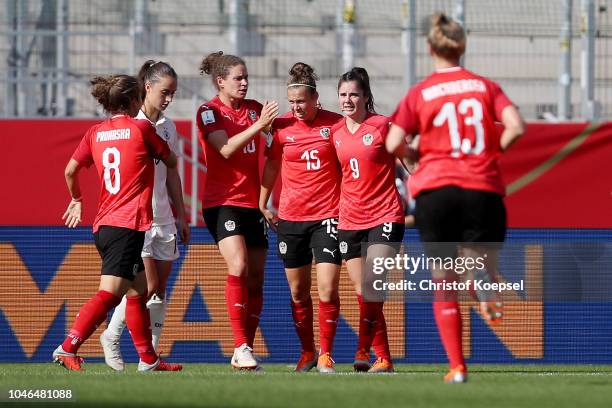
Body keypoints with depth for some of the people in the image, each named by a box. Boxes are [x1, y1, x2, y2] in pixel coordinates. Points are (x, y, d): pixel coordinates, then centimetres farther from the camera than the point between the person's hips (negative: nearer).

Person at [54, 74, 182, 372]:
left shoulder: (95, 133, 10)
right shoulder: (141, 128, -3)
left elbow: (70, 171, 11)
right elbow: (171, 161, 10)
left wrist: (76, 199, 30)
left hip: (104, 225, 7)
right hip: (128, 225, -7)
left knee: (138, 290, 18)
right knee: (110, 293, -14)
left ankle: (149, 359, 24)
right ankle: (68, 348, -27)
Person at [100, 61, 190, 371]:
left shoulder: (168, 127, 12)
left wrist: (181, 216, 18)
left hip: (163, 217, 7)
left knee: (160, 290, 4)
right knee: (148, 286, -12)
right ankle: (111, 338, 6)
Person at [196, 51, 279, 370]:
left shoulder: (254, 108, 12)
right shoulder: (209, 111, -4)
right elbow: (226, 148, -16)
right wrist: (259, 124, -23)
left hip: (252, 203, 6)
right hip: (222, 202, -6)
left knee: (255, 278, 4)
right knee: (238, 266, -22)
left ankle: (245, 350, 11)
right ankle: (241, 347, -22)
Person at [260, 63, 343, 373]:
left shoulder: (335, 124, -3)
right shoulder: (282, 126, 2)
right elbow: (272, 165, 14)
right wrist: (262, 204, 14)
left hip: (327, 216, -2)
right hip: (290, 217, 2)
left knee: (328, 289, -11)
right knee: (298, 291, 8)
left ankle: (325, 353, 1)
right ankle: (307, 352, 22)